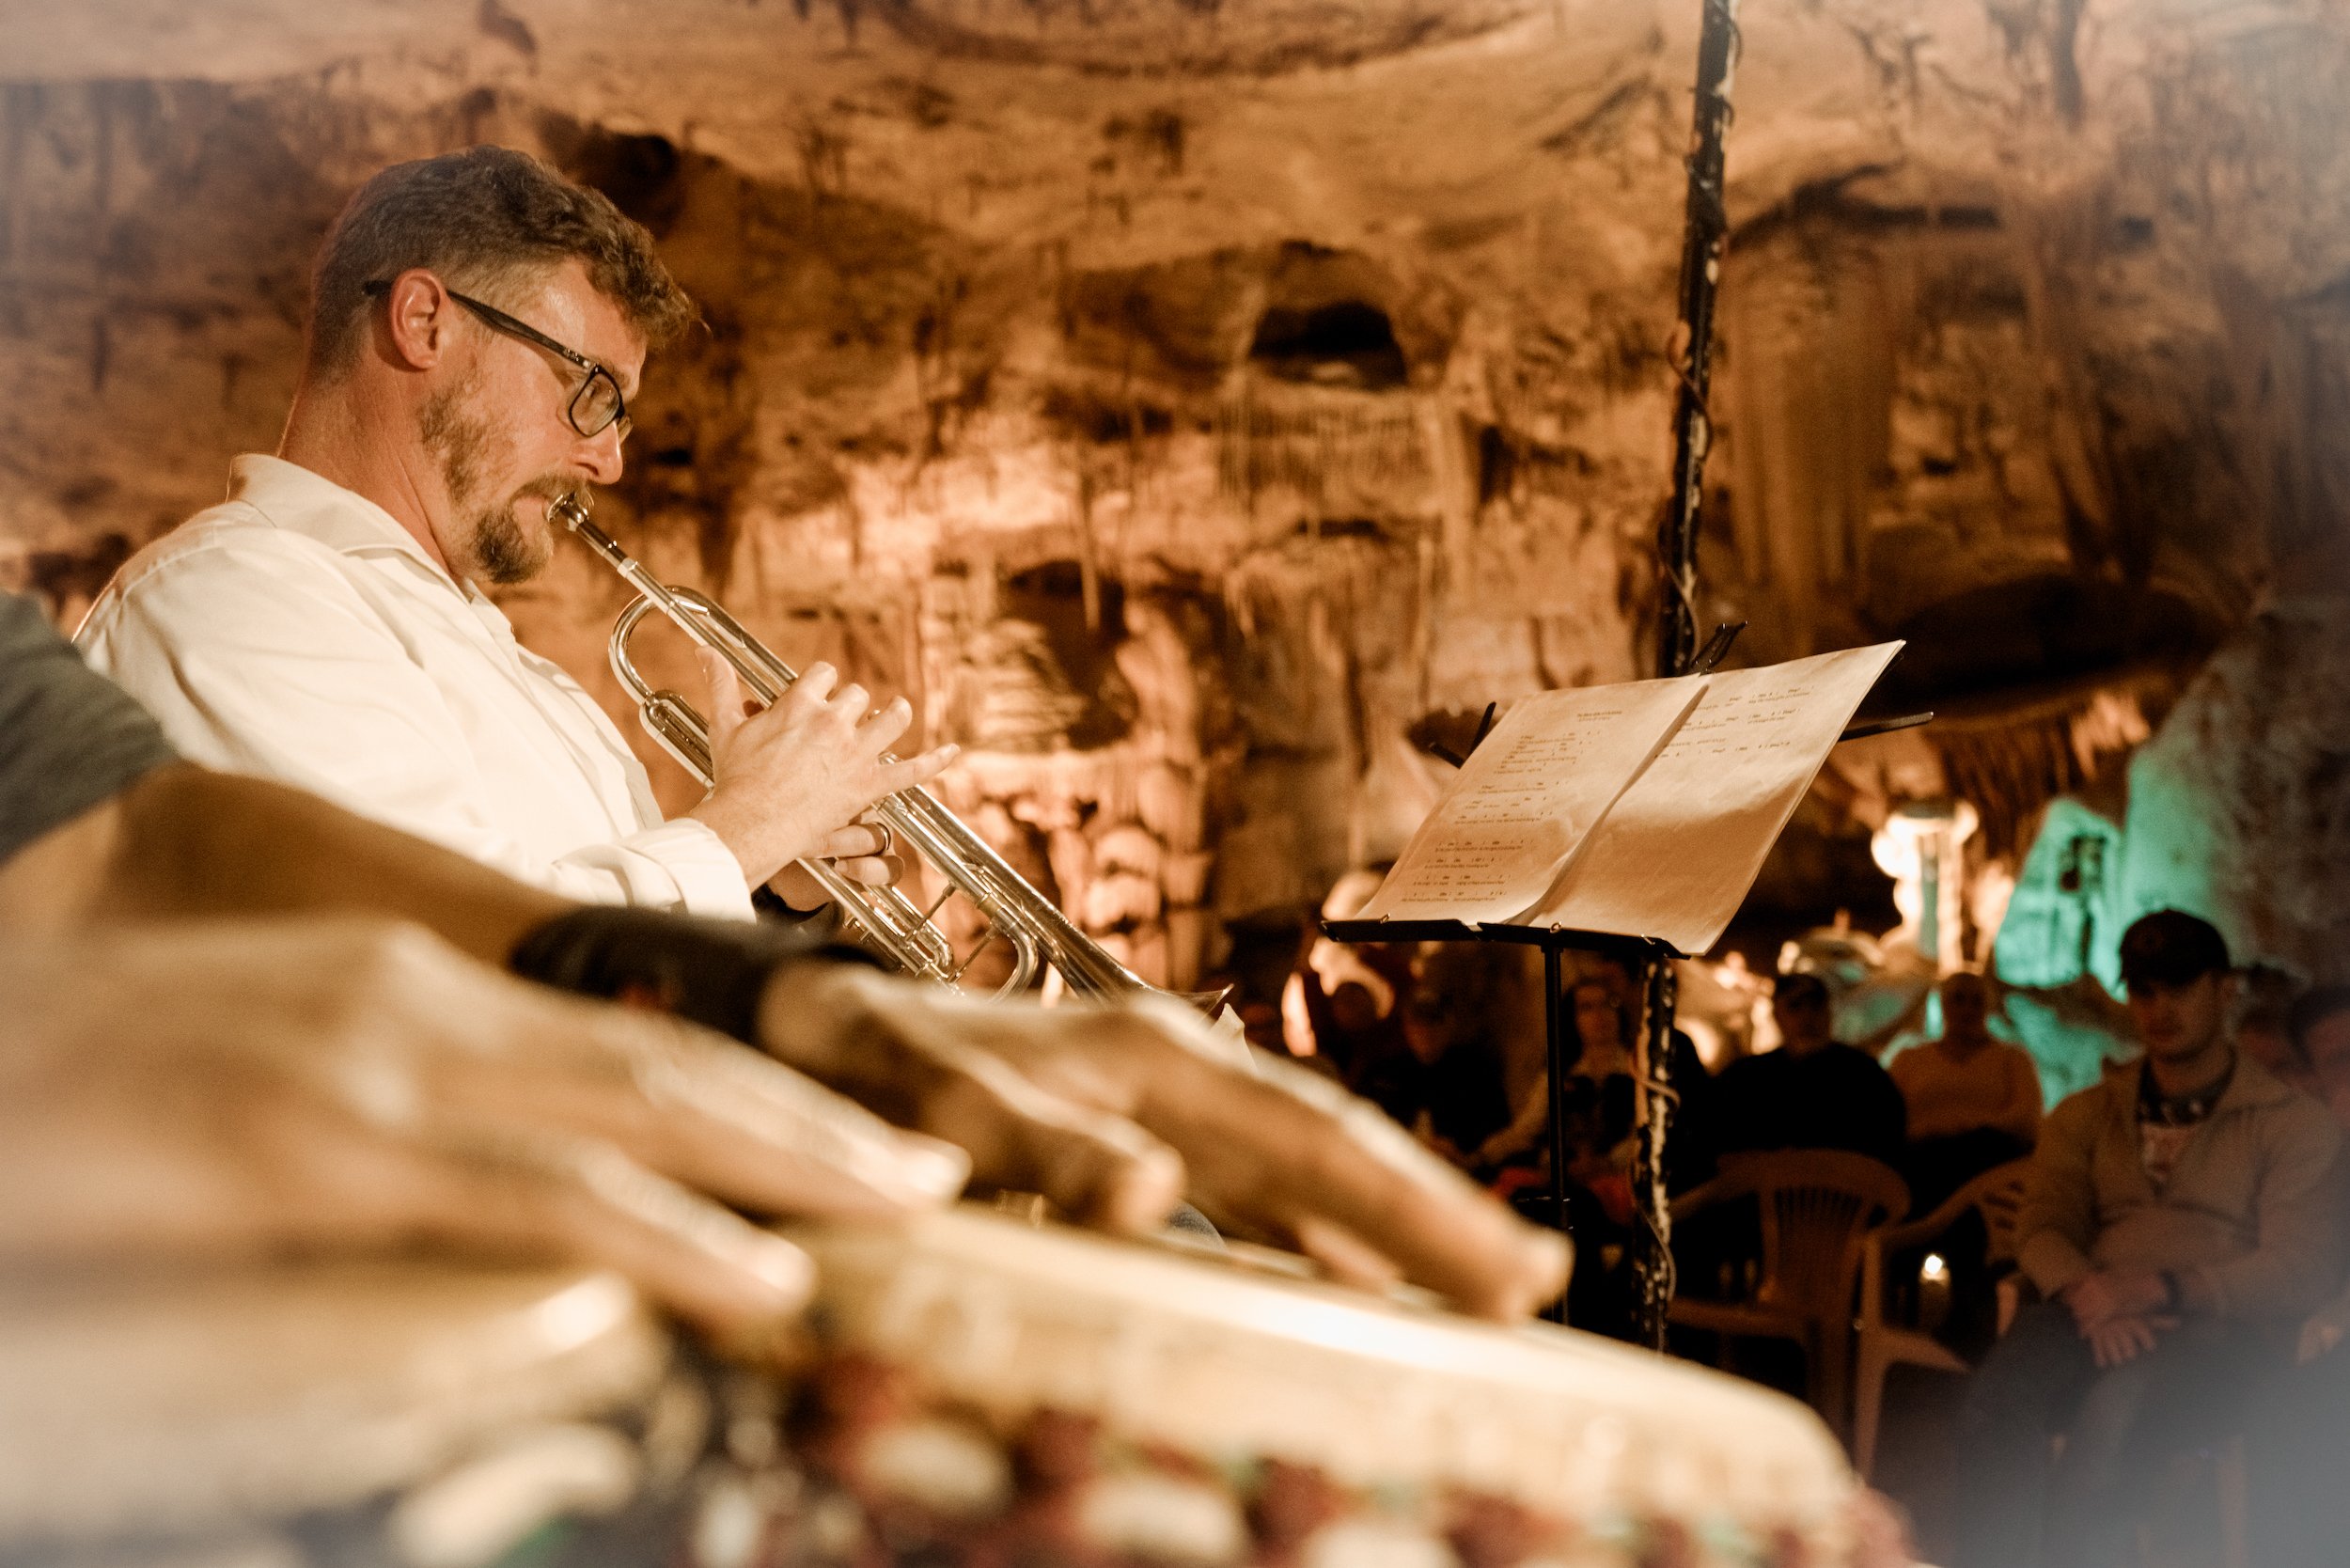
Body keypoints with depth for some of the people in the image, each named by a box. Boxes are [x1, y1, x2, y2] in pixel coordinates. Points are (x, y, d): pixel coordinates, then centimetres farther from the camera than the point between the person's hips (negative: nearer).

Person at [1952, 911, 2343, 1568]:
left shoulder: (2295, 1124, 11)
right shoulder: (2085, 1117, 23)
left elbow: (2300, 1269, 0)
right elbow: (2042, 1228, 10)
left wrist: (2162, 1288, -15)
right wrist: (2092, 1294, -14)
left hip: (2213, 1328, -3)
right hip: (2091, 1315, 3)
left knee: (2116, 1407, -39)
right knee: (1998, 1395, -33)